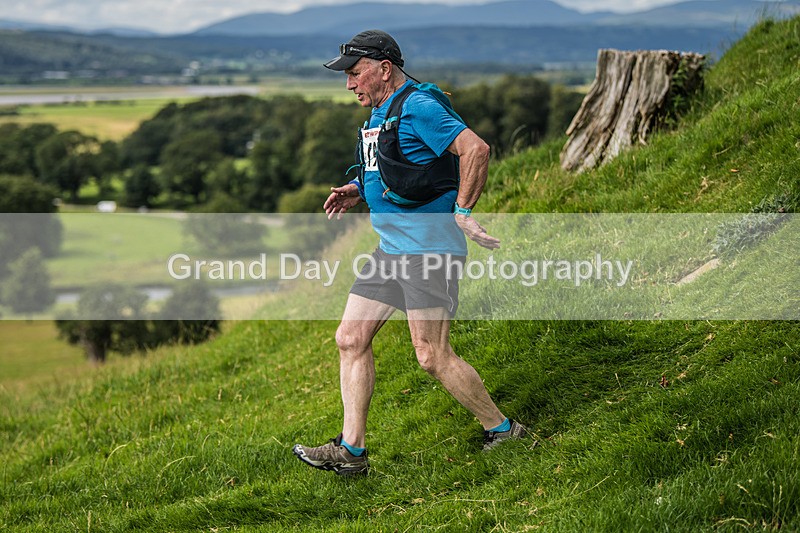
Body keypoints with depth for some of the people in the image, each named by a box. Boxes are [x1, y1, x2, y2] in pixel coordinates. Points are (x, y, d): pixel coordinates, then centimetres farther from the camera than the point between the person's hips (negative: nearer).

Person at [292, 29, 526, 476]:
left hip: (428, 248, -10)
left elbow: (477, 150, -23)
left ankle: (503, 430, 8)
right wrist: (358, 192, 13)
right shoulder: (378, 113, 18)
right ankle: (351, 449, 9)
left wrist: (463, 213, -20)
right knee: (351, 338, 5)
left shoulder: (418, 108, -14)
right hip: (392, 249, 10)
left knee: (433, 357, -9)